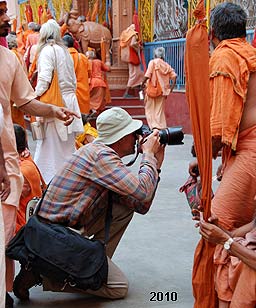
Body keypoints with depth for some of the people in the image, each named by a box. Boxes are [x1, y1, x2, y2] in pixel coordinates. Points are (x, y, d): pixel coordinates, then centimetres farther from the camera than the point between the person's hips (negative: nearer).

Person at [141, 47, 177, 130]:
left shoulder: (153, 62, -5)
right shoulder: (167, 65, 8)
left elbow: (147, 75, -16)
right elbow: (174, 76, -2)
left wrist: (142, 84, -4)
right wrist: (172, 87, 3)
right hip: (163, 91, 4)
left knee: (150, 108, 7)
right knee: (160, 110, 12)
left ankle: (154, 125, -6)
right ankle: (162, 127, 8)